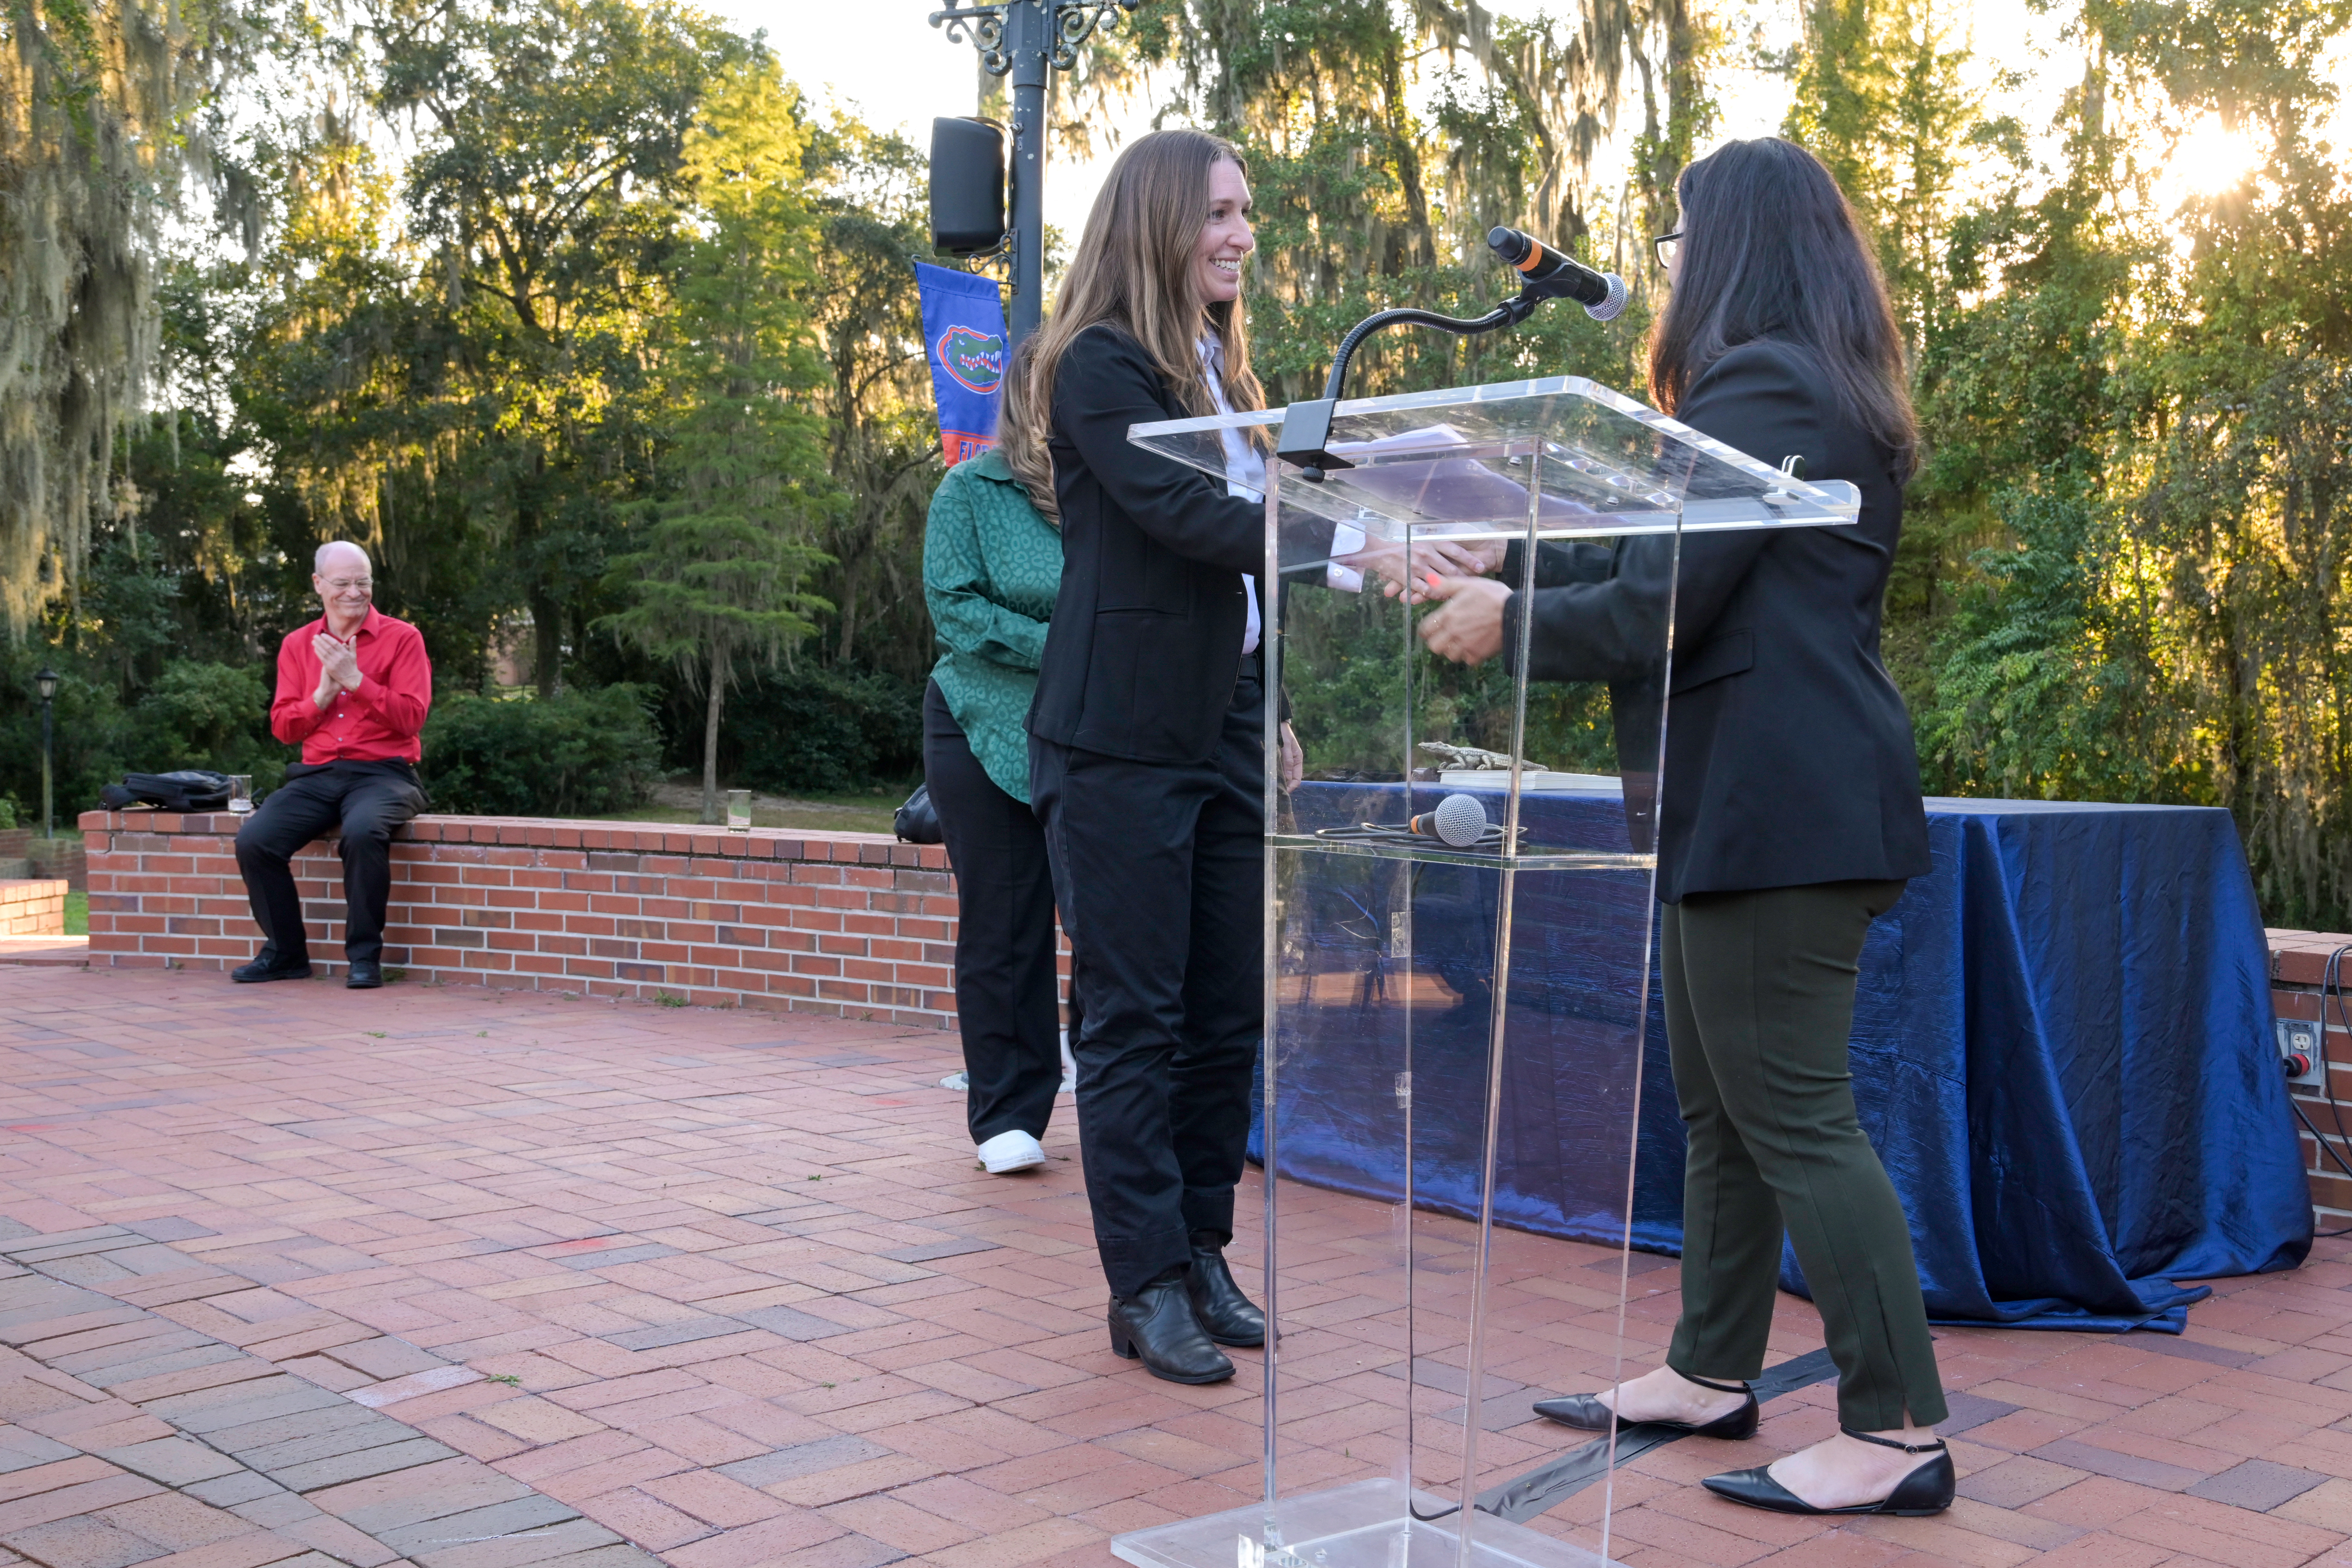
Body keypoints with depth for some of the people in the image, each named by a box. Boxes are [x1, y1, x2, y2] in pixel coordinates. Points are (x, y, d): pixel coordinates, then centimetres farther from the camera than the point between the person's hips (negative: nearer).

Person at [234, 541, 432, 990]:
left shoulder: (402, 638, 3)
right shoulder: (298, 645, 15)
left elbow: (411, 718, -7)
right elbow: (282, 727, 10)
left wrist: (354, 679, -12)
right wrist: (323, 693, -6)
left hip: (383, 773, -4)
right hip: (317, 776, 4)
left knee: (363, 831, -37)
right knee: (253, 839, -20)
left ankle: (364, 955, -19)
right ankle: (285, 953, 0)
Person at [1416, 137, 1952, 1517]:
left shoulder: (1761, 390, -13)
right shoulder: (1816, 392, 20)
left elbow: (1659, 604, -17)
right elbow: (1669, 562, 23)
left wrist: (1509, 623, -1)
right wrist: (1499, 569, 21)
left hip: (1782, 805, -11)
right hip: (1768, 798, 11)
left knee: (1794, 1113, -7)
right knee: (1719, 1099, 15)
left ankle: (1899, 1430, 0)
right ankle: (1714, 1371, 26)